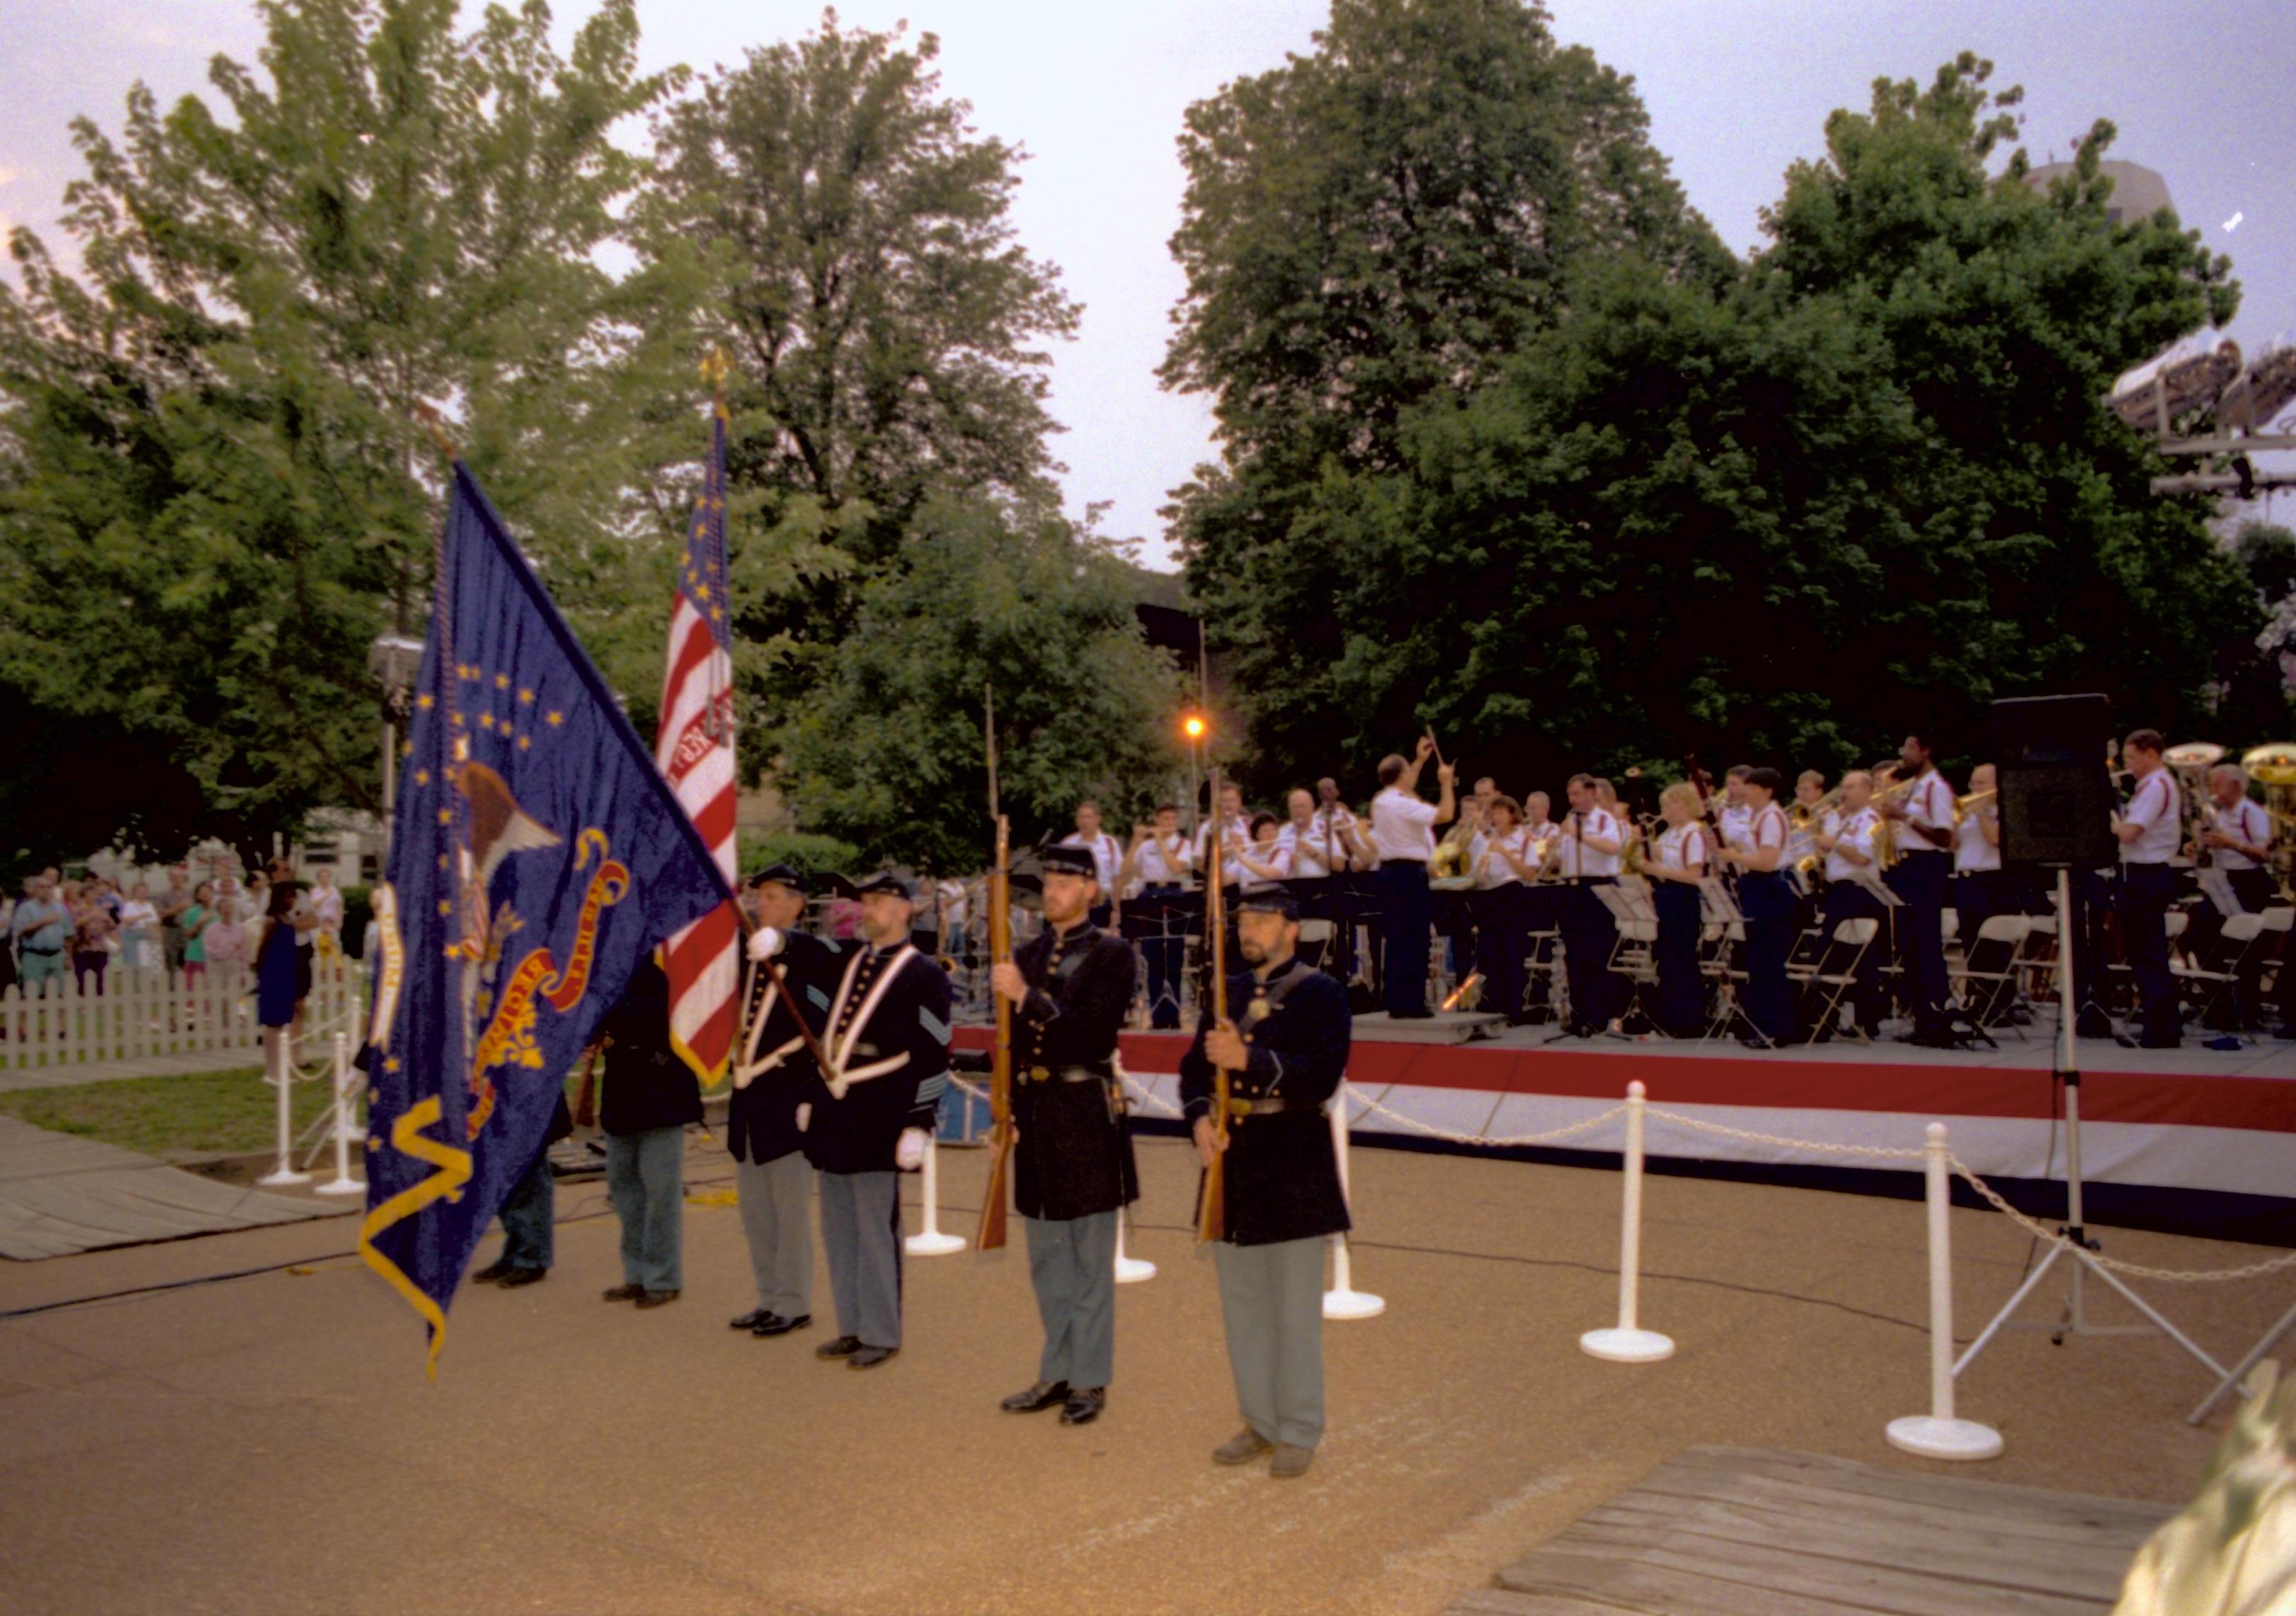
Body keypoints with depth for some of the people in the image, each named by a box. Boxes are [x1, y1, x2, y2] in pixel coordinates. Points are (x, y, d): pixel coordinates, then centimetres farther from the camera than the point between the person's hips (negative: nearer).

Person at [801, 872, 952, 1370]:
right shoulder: (849, 965, 14)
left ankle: (881, 1334, 12)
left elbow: (934, 1057, -10)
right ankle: (851, 1327, 24)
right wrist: (810, 1097, 17)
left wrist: (918, 1125, -14)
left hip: (878, 1121, -7)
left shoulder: (924, 975, -7)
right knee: (838, 1228, 13)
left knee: (876, 1230, 0)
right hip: (833, 1116, 7)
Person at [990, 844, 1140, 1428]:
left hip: (1087, 1115, -6)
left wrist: (1027, 997, -24)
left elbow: (1095, 1031, -18)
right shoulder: (1027, 953, 11)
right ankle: (1056, 1373, 26)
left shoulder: (1112, 954, -6)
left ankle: (1090, 1380, 13)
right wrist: (1006, 1114, 13)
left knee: (1091, 1260, 3)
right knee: (1046, 1259, 14)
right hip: (1034, 1111, 6)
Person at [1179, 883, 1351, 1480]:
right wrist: (1199, 1119, -11)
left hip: (1293, 1167, -6)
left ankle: (1298, 1432, 15)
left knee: (1294, 1307, 2)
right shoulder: (1225, 993, 11)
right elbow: (1195, 1066, 9)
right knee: (1242, 1302, 13)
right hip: (1233, 1161, 6)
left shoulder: (1321, 994, -6)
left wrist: (1247, 1060, -28)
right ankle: (1260, 1422, 26)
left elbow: (1322, 1077, -18)